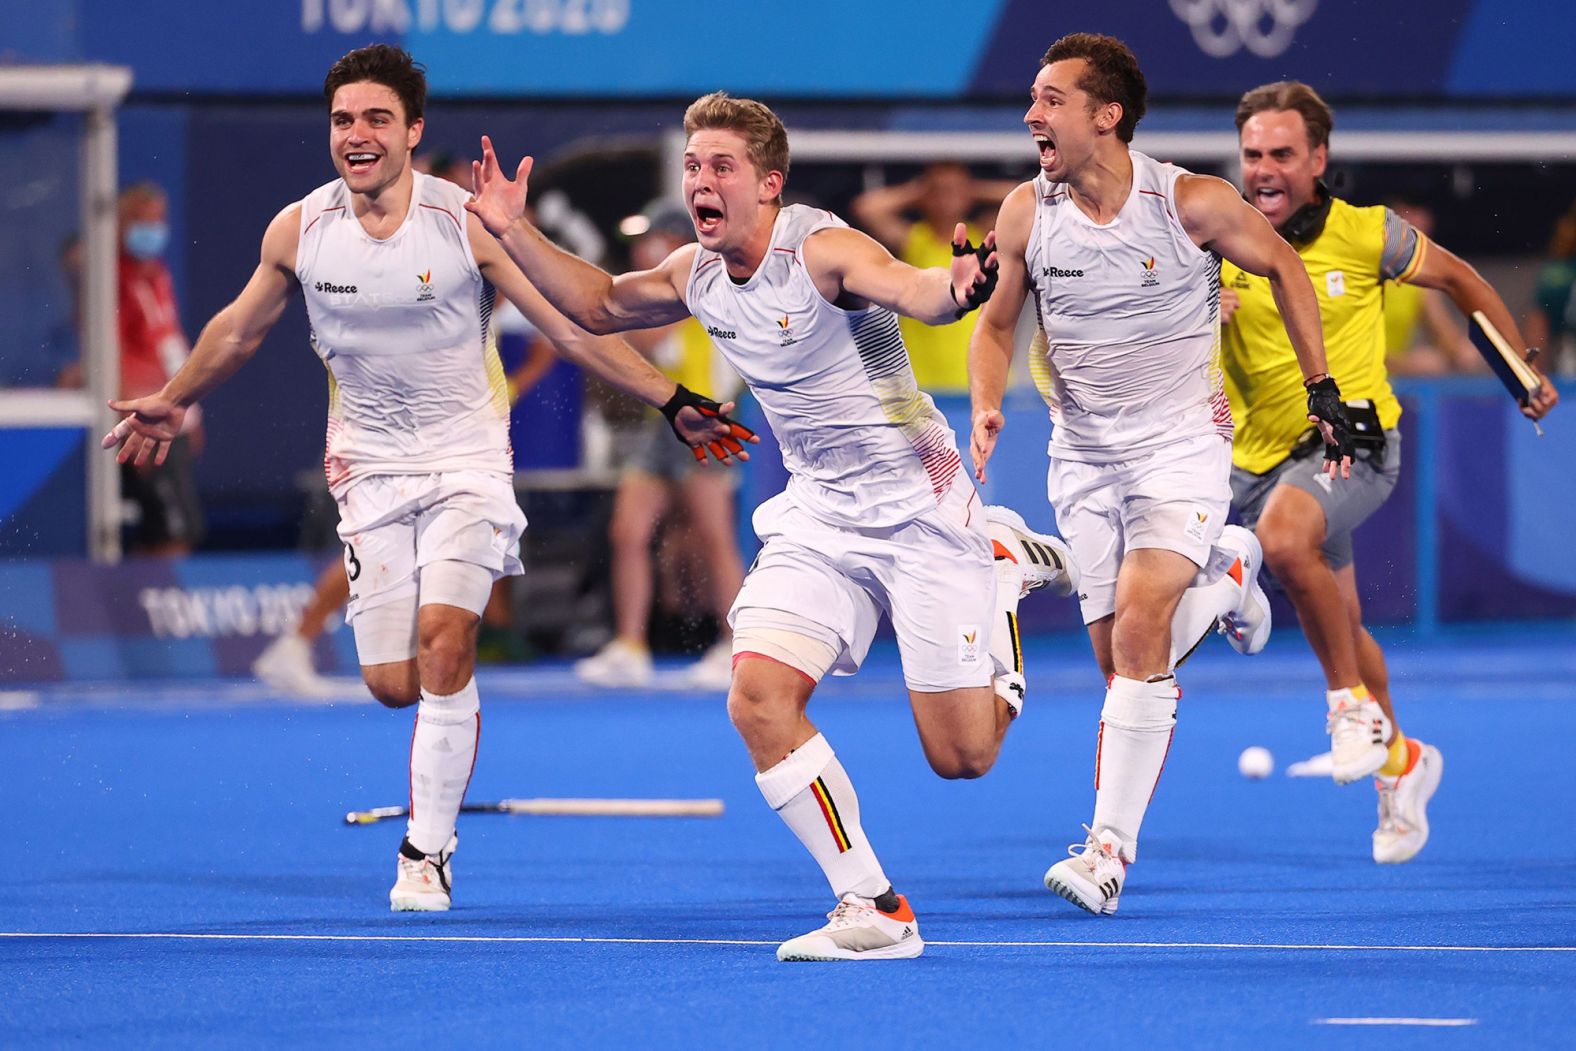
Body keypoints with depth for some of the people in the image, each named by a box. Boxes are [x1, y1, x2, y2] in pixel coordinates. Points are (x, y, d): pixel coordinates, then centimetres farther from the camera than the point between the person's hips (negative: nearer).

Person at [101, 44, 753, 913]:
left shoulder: (466, 222, -14)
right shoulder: (299, 230, -5)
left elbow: (573, 327, -8)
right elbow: (240, 328, 15)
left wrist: (674, 402, -13)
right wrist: (172, 403, 27)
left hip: (466, 462, -3)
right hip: (371, 472, 3)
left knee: (443, 645, -21)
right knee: (393, 684, -3)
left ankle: (428, 849, -9)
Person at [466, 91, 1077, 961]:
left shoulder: (824, 251, -21)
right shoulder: (694, 274, 2)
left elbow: (917, 292, -40)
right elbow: (599, 306, 21)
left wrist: (957, 286, -64)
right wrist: (514, 234, 8)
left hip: (917, 509, -6)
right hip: (818, 516, 6)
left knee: (961, 755, -1)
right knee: (758, 699, -17)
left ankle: (1009, 563, 27)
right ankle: (873, 911, -8)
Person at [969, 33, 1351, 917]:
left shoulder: (1195, 204, -15)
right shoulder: (1027, 214, -6)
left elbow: (1281, 265, 4)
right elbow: (997, 323, 9)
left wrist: (1324, 390, 4)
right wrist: (986, 411, -9)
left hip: (1183, 443, -4)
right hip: (1083, 454, 4)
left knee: (1140, 630, -21)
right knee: (1118, 655, 4)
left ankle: (1110, 848, -22)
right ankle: (1225, 573, 37)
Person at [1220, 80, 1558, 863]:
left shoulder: (1363, 235, -9)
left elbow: (1459, 281, 7)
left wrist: (1525, 368, 8)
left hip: (1352, 439, -4)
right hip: (1258, 453, 4)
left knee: (1284, 538, -34)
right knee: (1334, 623, 14)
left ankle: (1355, 704, -16)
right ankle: (1399, 761, 37)